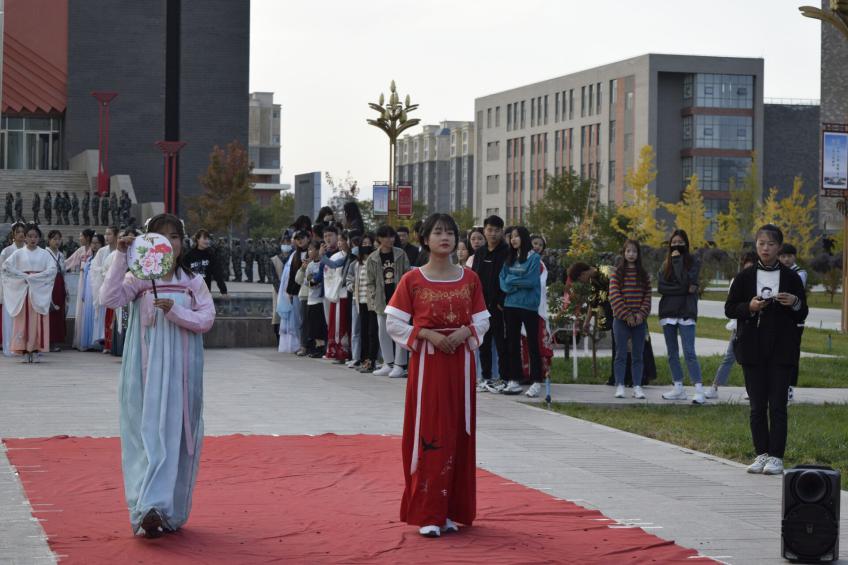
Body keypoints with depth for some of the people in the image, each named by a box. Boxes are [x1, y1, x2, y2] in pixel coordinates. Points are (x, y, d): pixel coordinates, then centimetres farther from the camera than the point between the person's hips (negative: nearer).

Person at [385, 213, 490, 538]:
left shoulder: (469, 279, 6)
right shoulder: (412, 280, -2)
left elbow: (482, 320, 8)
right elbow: (394, 323, -3)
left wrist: (465, 332, -12)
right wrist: (426, 334, -15)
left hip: (460, 362, 3)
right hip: (427, 362, -3)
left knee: (458, 435, 5)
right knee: (428, 436, -4)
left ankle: (451, 511, 14)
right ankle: (427, 515, -1)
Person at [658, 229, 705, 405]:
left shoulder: (693, 263, 2)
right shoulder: (666, 264, 13)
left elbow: (686, 281, -15)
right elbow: (660, 287, 0)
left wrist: (677, 260, -10)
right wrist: (683, 290, -9)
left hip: (686, 312, -5)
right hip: (668, 312, 5)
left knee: (689, 352, -13)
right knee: (672, 353, 7)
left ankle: (699, 390, -15)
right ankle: (678, 388, 14)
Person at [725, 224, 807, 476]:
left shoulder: (791, 278, 4)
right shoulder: (745, 277, 5)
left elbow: (802, 315, 8)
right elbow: (730, 309, 5)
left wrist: (795, 303, -13)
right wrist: (749, 307, -13)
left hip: (781, 350, -1)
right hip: (753, 349, 1)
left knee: (778, 404, -4)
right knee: (757, 405, 5)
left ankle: (776, 456, 0)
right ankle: (761, 454, 13)